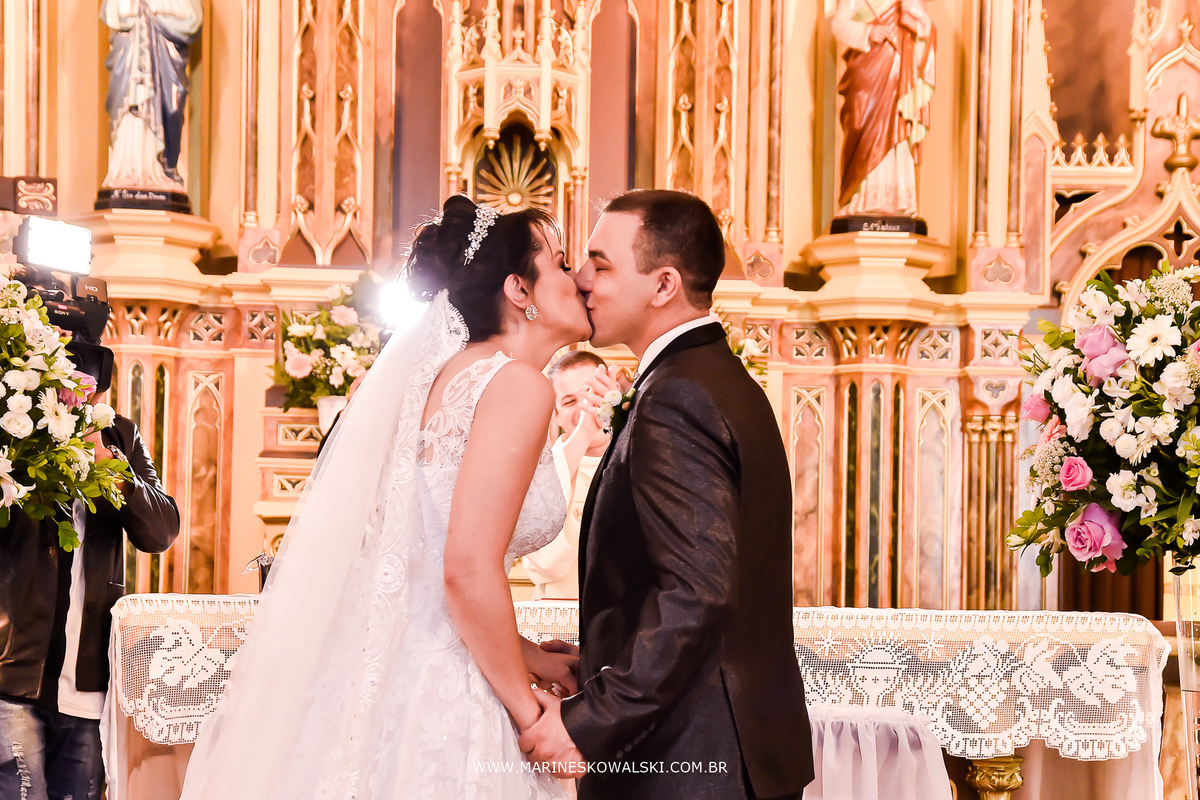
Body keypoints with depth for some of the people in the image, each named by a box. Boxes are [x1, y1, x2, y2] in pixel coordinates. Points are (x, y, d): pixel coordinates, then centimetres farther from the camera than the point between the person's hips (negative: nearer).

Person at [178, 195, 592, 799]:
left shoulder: (451, 370, 14)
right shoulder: (517, 384, -13)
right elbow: (470, 570, -21)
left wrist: (525, 657, 16)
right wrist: (528, 711, -11)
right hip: (431, 699, -9)